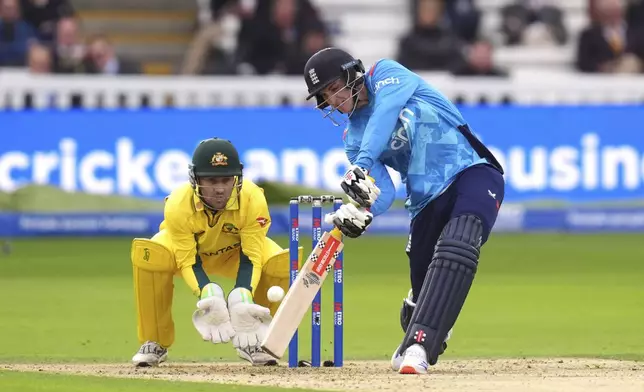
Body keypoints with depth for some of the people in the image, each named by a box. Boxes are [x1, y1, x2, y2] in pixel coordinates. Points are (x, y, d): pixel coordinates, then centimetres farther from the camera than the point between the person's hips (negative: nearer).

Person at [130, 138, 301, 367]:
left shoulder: (253, 199, -32)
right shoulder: (178, 205, -34)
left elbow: (250, 257, -27)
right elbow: (188, 261, -29)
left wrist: (243, 297, -45)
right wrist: (206, 294, -49)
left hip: (234, 252, 2)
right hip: (185, 248, -1)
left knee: (281, 262, -28)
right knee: (148, 256, -35)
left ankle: (252, 342, -4)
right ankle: (154, 344, -15)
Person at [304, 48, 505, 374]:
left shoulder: (386, 74, 3)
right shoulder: (354, 137, 14)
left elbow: (385, 114, -19)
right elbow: (384, 190, -1)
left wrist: (362, 164, -34)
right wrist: (361, 212, -25)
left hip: (473, 174, -6)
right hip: (426, 199, 6)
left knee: (456, 247, -32)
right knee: (424, 289, 0)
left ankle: (418, 345, -42)